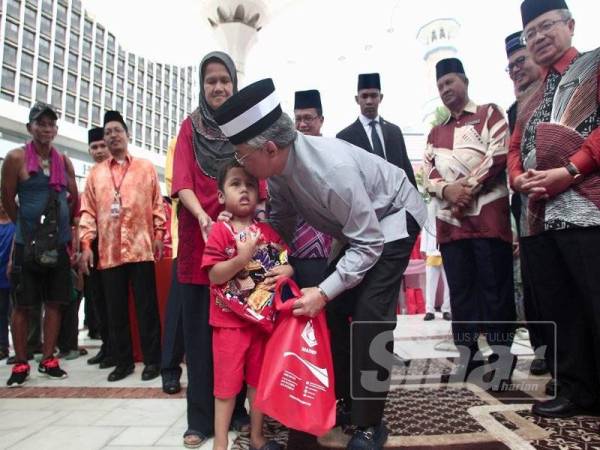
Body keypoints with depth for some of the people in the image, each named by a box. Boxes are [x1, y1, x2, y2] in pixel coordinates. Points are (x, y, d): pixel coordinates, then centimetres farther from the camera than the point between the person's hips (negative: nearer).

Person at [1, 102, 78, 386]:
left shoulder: (64, 161, 7)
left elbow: (74, 198, 16)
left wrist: (60, 224, 13)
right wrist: (29, 225, 9)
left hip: (59, 243, 4)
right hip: (28, 244, -3)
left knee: (54, 302, 8)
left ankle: (48, 360, 19)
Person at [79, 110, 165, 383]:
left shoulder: (146, 168, 9)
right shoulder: (95, 173, 14)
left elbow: (157, 204, 5)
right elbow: (88, 210, 8)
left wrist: (159, 235, -3)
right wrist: (86, 244, -1)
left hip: (141, 248, -2)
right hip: (108, 252, 3)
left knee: (146, 306, 1)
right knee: (115, 309, 8)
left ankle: (152, 359, 11)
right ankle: (123, 361, 20)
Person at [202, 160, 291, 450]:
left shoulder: (268, 231, 3)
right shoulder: (220, 231, -10)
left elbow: (286, 261, 13)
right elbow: (214, 275, -16)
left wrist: (288, 269, -10)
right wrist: (242, 258, -29)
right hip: (229, 320, -4)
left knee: (259, 380, 16)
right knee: (227, 382, 7)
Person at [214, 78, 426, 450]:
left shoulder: (332, 169, -38)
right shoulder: (279, 166, -14)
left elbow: (369, 245, -31)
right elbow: (281, 222, 2)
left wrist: (323, 291, -34)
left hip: (392, 220, -8)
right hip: (359, 227, 8)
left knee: (370, 317, -15)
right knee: (334, 309, 5)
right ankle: (342, 403, 20)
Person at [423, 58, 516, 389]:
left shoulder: (489, 113, 9)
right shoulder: (435, 132, 23)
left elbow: (498, 156, -6)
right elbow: (428, 174, 11)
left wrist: (468, 189, -11)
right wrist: (448, 190, -9)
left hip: (488, 214, -5)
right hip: (450, 219, 5)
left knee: (495, 285, -2)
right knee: (460, 288, 6)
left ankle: (502, 355, 7)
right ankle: (467, 354, 15)